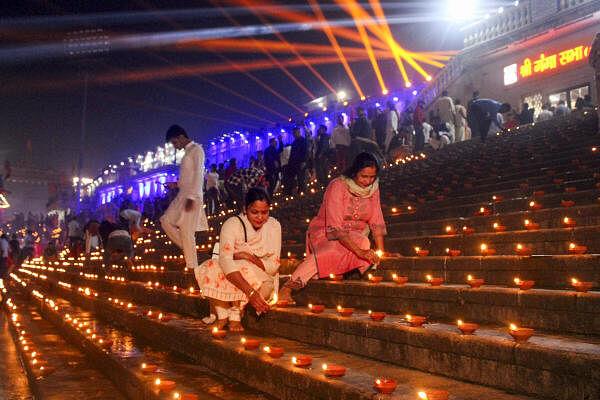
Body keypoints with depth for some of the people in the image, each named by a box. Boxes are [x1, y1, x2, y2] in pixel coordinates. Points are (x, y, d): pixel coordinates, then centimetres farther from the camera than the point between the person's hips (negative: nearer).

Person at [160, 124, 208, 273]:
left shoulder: (196, 149, -7)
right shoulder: (187, 152, 19)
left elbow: (198, 175, -17)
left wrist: (191, 198, -23)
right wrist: (176, 184, 12)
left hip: (191, 196, -9)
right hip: (182, 195, 9)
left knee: (186, 232, -8)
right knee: (166, 220, 8)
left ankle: (192, 268, 0)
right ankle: (188, 249, 13)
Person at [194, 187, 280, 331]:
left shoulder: (274, 226, -7)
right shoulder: (232, 225, -15)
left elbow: (274, 266, -8)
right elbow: (225, 260, -30)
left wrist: (248, 257, -25)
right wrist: (250, 292, -42)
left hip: (260, 277, 1)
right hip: (230, 277, -1)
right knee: (210, 269, -30)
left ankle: (236, 314, -14)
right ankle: (222, 315, -15)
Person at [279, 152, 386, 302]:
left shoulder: (373, 188, -2)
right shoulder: (338, 186, -20)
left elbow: (376, 222, 1)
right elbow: (335, 227, -27)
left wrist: (380, 251, -12)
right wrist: (359, 251, -36)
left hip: (355, 234, 6)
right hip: (325, 233, -5)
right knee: (332, 250, -37)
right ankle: (287, 288, -37)